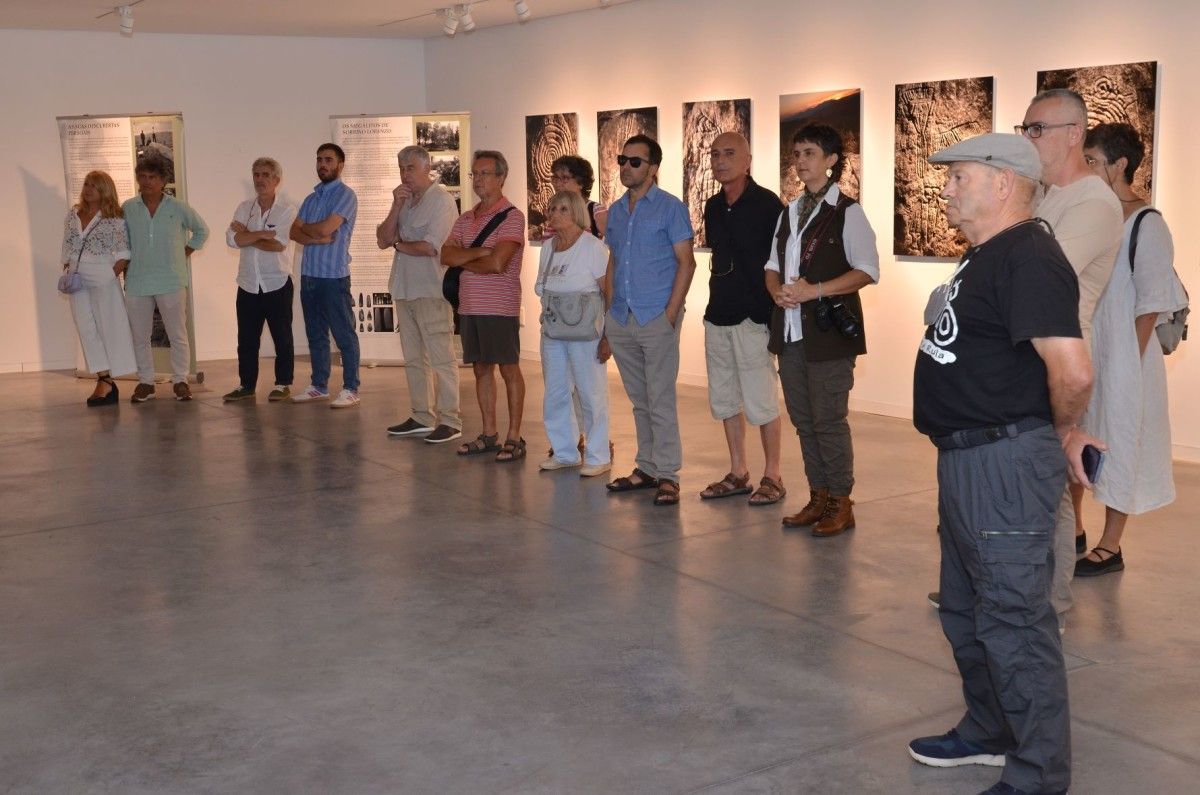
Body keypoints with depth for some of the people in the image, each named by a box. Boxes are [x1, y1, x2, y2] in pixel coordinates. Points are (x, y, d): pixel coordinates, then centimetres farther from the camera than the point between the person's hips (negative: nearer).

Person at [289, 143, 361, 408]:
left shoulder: (345, 195, -6)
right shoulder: (312, 198, 17)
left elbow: (325, 228, -18)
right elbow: (294, 232, 8)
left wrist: (305, 227, 2)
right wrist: (317, 238, -11)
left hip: (334, 275, -8)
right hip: (309, 274, 8)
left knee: (344, 334, -2)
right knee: (315, 335, 14)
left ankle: (351, 389, 3)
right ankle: (319, 386, 23)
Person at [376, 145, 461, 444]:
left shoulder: (441, 200, -9)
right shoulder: (405, 200, 16)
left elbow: (430, 247, -17)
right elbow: (383, 239, 7)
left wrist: (398, 244, 0)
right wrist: (396, 206, -5)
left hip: (431, 290, -8)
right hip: (405, 289, 8)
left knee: (441, 357, -7)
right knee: (413, 359, 13)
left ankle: (449, 420, -3)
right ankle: (421, 417, 21)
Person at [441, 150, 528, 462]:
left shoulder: (512, 217, -8)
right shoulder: (465, 219, 14)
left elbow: (497, 264, -18)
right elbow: (446, 255, 1)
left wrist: (464, 261, -3)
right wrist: (480, 252, -13)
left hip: (500, 307, -7)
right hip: (469, 306, 7)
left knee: (509, 369, 0)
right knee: (481, 369, 11)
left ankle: (514, 437, 6)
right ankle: (489, 434, 20)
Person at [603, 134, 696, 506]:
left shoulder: (670, 208, -3)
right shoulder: (616, 211, 14)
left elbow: (686, 262, -7)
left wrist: (670, 315, -14)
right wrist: (610, 315, 12)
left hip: (657, 318, -6)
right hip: (621, 320, 6)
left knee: (661, 401, -5)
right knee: (639, 401, 12)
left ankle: (667, 475, 1)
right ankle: (646, 468, 20)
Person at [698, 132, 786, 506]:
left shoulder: (766, 204, -9)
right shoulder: (713, 207, 11)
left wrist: (771, 306, -12)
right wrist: (719, 299, 17)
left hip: (753, 315, -7)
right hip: (718, 315, 7)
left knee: (761, 400, -3)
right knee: (724, 398, 12)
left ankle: (772, 476, 9)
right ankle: (738, 473, 23)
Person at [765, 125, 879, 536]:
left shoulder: (847, 212, -6)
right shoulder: (789, 212, 15)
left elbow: (867, 270, -10)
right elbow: (773, 265, 18)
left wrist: (814, 290, -18)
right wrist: (778, 290, -4)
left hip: (829, 331, -7)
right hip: (791, 329, 7)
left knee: (829, 420, -4)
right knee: (803, 419, 11)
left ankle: (840, 503, 8)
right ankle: (818, 498, 21)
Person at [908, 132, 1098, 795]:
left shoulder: (1028, 259, -20)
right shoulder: (985, 257, 14)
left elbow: (1073, 370, -30)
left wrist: (1063, 434, -11)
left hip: (1006, 466, -11)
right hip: (967, 460, 11)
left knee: (1013, 624, -2)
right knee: (965, 610, 23)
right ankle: (989, 733, 41)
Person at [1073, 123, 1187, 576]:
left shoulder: (1146, 224, -11)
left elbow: (1151, 302, -11)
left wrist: (1131, 362, -14)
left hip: (1123, 354, -7)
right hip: (1082, 350, 7)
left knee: (1118, 442, 3)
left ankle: (1110, 549, 14)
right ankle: (1073, 530, 29)